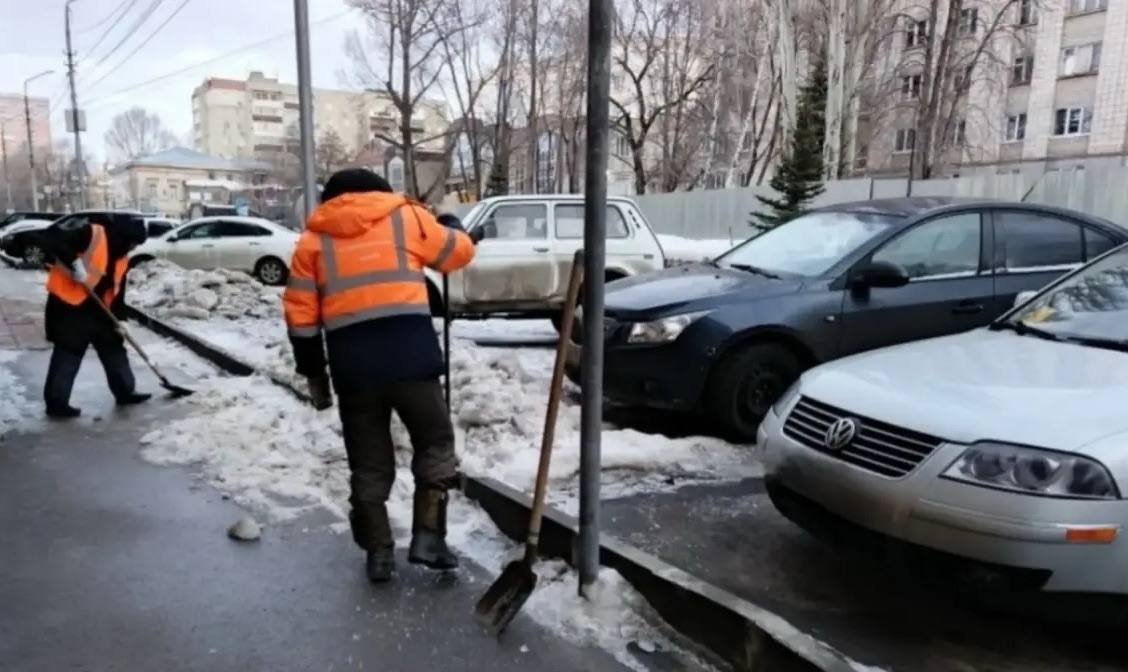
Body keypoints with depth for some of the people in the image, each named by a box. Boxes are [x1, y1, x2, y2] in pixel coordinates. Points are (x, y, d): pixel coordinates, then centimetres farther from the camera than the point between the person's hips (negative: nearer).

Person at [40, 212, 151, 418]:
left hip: (97, 309, 8)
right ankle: (56, 403, 8)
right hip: (68, 304, -8)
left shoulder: (122, 258, 9)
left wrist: (119, 319, 3)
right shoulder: (89, 232, -15)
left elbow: (117, 290, 11)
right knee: (68, 353, -3)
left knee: (114, 348, 13)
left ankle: (125, 391, 26)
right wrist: (74, 263, -32)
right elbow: (50, 237, -27)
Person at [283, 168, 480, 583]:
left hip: (351, 363, 2)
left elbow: (301, 315, 10)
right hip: (409, 354, -2)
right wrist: (451, 224, 42)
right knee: (435, 444, 15)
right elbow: (459, 252, 21)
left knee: (368, 463, 14)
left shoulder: (313, 238, 16)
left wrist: (313, 373, 16)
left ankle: (378, 553, 21)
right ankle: (428, 538, 12)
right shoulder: (405, 215, 11)